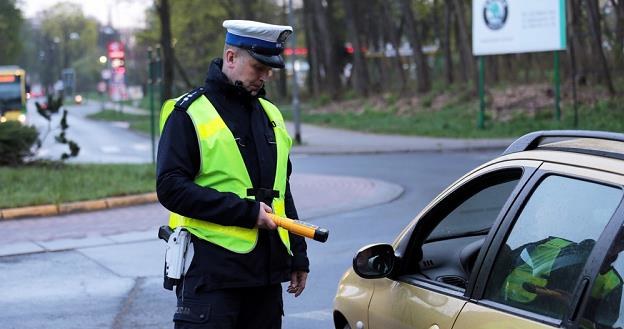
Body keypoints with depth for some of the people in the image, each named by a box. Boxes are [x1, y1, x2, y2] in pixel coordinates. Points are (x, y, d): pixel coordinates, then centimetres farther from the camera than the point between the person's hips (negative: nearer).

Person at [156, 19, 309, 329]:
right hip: (211, 267, -7)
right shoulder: (189, 113, -5)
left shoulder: (269, 113, 17)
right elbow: (171, 188, -15)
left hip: (266, 269, 7)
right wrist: (245, 211, -18)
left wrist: (298, 254, 19)